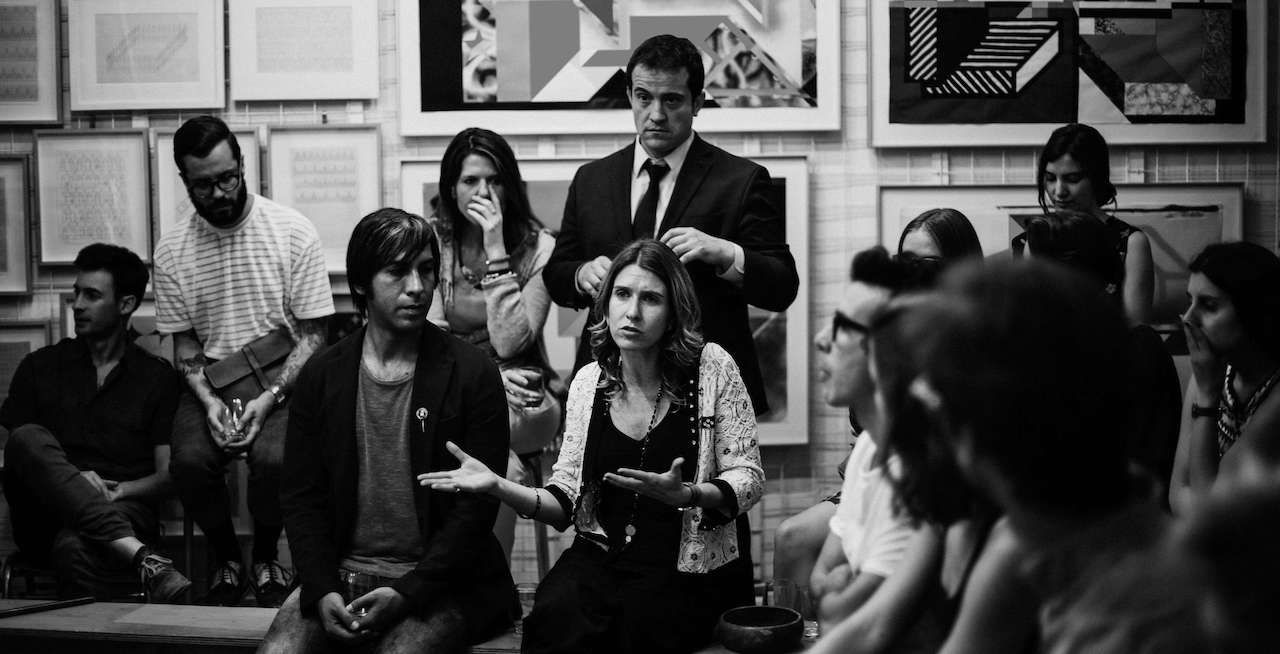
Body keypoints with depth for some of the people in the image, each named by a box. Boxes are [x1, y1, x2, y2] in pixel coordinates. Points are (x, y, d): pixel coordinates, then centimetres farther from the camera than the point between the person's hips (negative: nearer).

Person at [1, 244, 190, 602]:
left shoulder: (158, 377, 14)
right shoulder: (40, 366, 18)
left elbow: (168, 476, 8)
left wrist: (118, 490, -11)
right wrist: (72, 479, -10)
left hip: (121, 510, -3)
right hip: (45, 516, 3)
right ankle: (140, 558, -46)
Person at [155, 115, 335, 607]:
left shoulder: (293, 232, -6)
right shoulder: (171, 251, 2)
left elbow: (312, 337, -5)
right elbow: (184, 347, 8)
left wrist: (270, 398, -18)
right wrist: (208, 400, -12)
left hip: (283, 376, -2)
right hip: (211, 379, 2)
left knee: (273, 457, -32)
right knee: (190, 459, -28)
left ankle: (265, 560, 0)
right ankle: (227, 563, 1)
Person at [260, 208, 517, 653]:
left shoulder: (472, 375, -3)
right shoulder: (321, 376, 7)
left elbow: (476, 507, -7)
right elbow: (301, 496, 6)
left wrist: (407, 593, -16)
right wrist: (321, 591, -10)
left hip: (438, 582, -3)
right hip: (339, 574, 3)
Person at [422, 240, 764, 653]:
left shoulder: (711, 368, -3)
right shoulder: (588, 382, 8)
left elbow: (749, 479, -3)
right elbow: (567, 500, 8)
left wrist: (684, 494, -24)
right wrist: (499, 487, -10)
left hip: (691, 572, -2)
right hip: (602, 558, 3)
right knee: (556, 616, -28)